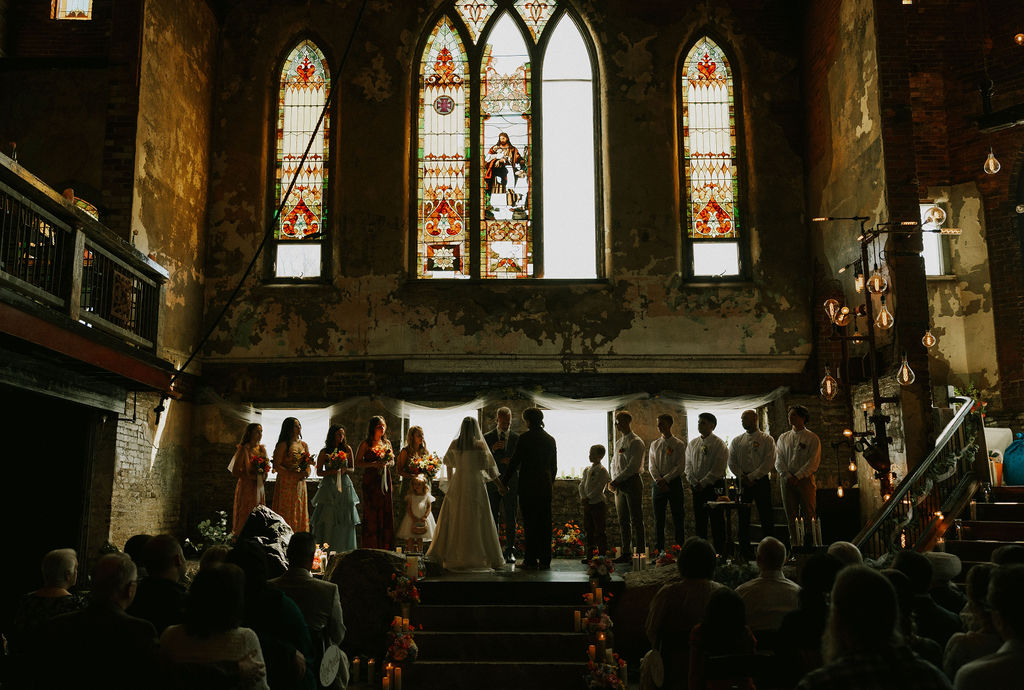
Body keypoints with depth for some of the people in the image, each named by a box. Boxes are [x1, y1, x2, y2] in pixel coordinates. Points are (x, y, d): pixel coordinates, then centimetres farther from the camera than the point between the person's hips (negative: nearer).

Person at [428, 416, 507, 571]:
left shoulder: (454, 444, 1)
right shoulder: (480, 445, -10)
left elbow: (448, 464, 15)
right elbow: (489, 468, -6)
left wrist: (450, 482, 31)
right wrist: (500, 484, 6)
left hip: (457, 484, 4)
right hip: (475, 484, -4)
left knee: (454, 519, 13)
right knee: (476, 521, 2)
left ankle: (446, 552, 19)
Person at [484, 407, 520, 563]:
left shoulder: (516, 438, 7)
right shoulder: (487, 437, 6)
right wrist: (492, 450, -16)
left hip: (510, 483, 0)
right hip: (492, 483, 0)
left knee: (510, 519, -1)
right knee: (492, 519, 5)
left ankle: (510, 551, 5)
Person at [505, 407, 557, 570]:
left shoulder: (525, 437, -7)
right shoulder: (550, 439, 9)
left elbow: (514, 462, -7)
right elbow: (554, 466, 14)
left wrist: (502, 481, 2)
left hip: (528, 486, -5)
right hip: (546, 487, 5)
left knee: (530, 523, -1)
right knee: (544, 523, 7)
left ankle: (531, 560, 0)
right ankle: (545, 560, 10)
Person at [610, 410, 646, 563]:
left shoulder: (636, 442, -8)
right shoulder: (618, 443, 17)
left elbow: (633, 466, -15)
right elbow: (614, 463, 22)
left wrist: (616, 481, -14)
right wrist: (614, 480, 5)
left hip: (632, 482, -8)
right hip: (620, 485, 8)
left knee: (636, 520, -5)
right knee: (623, 521, 8)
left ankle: (640, 553, -2)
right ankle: (626, 553, 13)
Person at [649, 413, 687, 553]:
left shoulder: (679, 444, 0)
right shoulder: (654, 444, 12)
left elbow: (680, 467, -7)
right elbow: (651, 465, 6)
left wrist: (666, 479, -16)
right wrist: (658, 480, -11)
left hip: (674, 482, -3)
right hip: (658, 483, 3)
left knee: (678, 517, -1)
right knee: (658, 518, 6)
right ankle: (658, 549, 11)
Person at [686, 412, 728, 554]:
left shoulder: (719, 444, -5)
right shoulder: (692, 444, 13)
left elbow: (717, 469, -11)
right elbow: (688, 465, 10)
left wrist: (703, 483, -15)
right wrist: (694, 482, -5)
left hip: (714, 486, -5)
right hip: (697, 488, 5)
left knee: (717, 522, -2)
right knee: (699, 522, 7)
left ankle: (719, 552, 2)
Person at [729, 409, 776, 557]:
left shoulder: (767, 440, 2)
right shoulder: (736, 441, 12)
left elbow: (769, 463, -7)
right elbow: (732, 463, 8)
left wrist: (751, 477, -12)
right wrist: (742, 478, -7)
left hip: (761, 480, -3)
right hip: (742, 482, 3)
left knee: (766, 517, -3)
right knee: (742, 517, 3)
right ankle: (744, 550, 9)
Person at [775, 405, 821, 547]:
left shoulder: (812, 438, 3)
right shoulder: (783, 437, 15)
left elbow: (813, 462, -4)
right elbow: (778, 460, 8)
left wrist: (797, 477, -13)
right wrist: (787, 476, -8)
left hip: (805, 479, -3)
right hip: (787, 481, 3)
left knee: (809, 514, -5)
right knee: (791, 514, 4)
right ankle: (794, 545, 8)